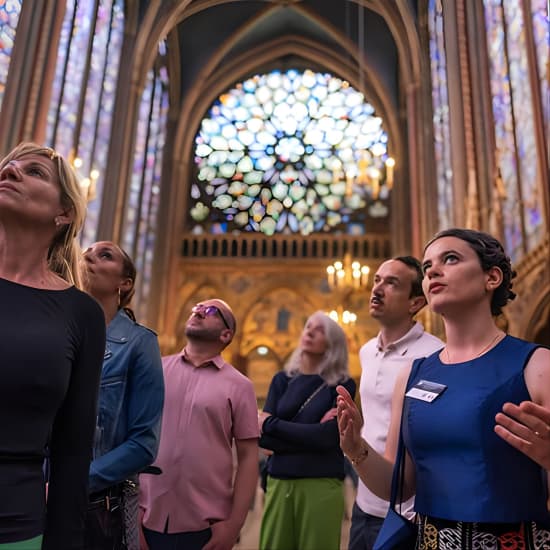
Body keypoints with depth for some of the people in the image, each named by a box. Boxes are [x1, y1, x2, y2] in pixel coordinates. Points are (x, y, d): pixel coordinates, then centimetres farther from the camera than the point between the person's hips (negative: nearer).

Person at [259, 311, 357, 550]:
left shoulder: (342, 385, -1)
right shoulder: (282, 380, 8)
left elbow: (328, 437, -13)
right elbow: (262, 437, -2)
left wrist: (271, 424, -8)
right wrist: (310, 435, -13)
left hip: (322, 485, -2)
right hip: (279, 483, 3)